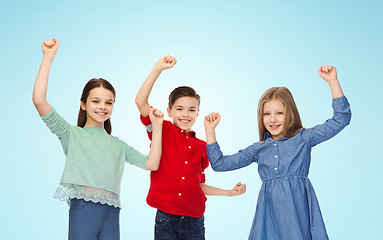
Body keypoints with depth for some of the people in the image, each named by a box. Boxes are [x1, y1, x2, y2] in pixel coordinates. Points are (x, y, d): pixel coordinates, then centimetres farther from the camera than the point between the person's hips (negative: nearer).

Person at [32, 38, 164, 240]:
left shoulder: (118, 145, 19)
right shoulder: (72, 134, 7)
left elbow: (151, 164, 10)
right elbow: (39, 101, -6)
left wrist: (157, 125, 10)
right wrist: (48, 57, -8)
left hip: (111, 214, 4)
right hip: (83, 210, -4)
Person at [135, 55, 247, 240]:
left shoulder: (201, 147, 11)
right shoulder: (162, 131, 1)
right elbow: (140, 101, -12)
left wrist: (229, 192, 12)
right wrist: (158, 68, -16)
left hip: (194, 222, 3)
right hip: (166, 219, -3)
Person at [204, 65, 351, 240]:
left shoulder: (303, 138, 5)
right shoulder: (258, 149, 12)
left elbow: (341, 119, -2)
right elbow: (220, 163, 16)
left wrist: (332, 81, -9)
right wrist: (210, 130, 12)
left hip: (298, 210, -2)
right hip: (269, 213, 2)